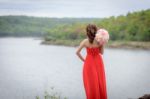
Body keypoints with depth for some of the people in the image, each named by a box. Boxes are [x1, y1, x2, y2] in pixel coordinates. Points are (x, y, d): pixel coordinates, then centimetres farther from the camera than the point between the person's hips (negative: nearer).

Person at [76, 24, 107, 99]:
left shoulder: (85, 41, -14)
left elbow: (77, 52, -13)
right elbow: (101, 52, -2)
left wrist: (83, 60, -1)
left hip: (89, 63, -1)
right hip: (98, 62, 1)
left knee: (91, 83, 9)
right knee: (100, 82, 14)